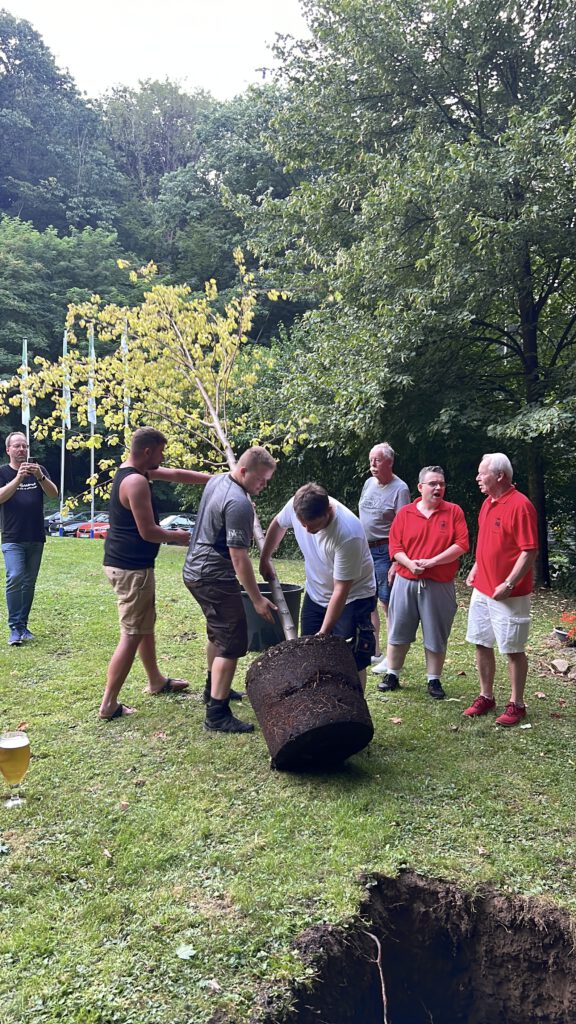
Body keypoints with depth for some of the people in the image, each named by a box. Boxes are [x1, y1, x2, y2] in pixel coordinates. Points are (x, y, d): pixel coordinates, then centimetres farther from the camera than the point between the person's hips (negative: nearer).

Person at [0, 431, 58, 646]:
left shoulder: (39, 470, 7)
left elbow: (54, 494, -7)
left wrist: (40, 477, -25)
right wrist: (19, 477, -30)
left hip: (36, 538, 3)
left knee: (29, 582, 6)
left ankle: (23, 625, 15)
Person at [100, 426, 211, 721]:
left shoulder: (135, 471, 11)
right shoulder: (137, 482, -20)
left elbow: (175, 475, 20)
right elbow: (148, 531, -21)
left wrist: (214, 478, 19)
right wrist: (179, 537, -3)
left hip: (123, 562, 11)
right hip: (132, 567, -11)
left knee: (146, 624, 23)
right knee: (132, 635, -5)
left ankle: (156, 682, 38)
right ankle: (109, 704, 0)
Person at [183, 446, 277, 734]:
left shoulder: (217, 480, 6)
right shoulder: (239, 504, -23)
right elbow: (239, 557, -24)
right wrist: (257, 599, -19)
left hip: (195, 571, 11)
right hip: (214, 578, -11)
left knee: (218, 633, 25)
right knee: (232, 643, -8)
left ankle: (214, 689, 41)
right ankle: (217, 714, -6)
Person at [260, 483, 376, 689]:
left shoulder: (348, 535, -37)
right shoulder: (296, 505, -20)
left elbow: (341, 590, -29)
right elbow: (278, 524, 7)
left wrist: (323, 634, -26)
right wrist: (265, 559, 16)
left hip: (353, 597, -6)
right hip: (315, 593, 6)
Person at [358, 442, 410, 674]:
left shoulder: (399, 489, -12)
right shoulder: (369, 483, 11)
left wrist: (397, 562, -20)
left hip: (384, 552, -8)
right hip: (364, 549, 8)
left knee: (387, 603, -3)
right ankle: (375, 652, 25)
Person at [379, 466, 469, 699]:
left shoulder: (454, 512, -1)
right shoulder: (405, 513, 3)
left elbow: (461, 545, -9)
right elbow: (394, 546, 0)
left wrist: (432, 561, -16)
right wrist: (409, 563, -18)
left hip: (439, 586, -1)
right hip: (406, 582, 2)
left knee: (436, 636, 7)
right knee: (399, 631, 10)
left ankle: (434, 680, 20)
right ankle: (392, 675, 24)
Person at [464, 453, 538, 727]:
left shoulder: (520, 505, -17)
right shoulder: (488, 503, 10)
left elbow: (530, 551, -20)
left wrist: (508, 584, -21)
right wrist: (475, 569, 13)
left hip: (508, 594, -8)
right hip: (482, 589, 8)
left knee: (513, 649, 3)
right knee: (481, 644, 13)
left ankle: (516, 705, 16)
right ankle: (486, 697, 26)